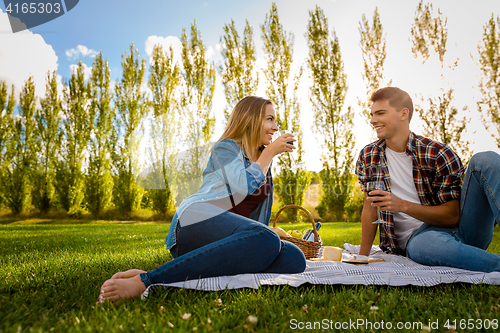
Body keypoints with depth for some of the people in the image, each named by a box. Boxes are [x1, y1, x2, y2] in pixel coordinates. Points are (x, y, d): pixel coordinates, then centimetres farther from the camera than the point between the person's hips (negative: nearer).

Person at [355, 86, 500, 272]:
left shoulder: (438, 154, -5)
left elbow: (452, 216, -8)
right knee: (423, 245, -41)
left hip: (462, 228, 1)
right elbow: (370, 208, 13)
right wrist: (362, 257, 12)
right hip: (417, 236, 0)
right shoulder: (367, 157, 7)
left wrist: (403, 206, -23)